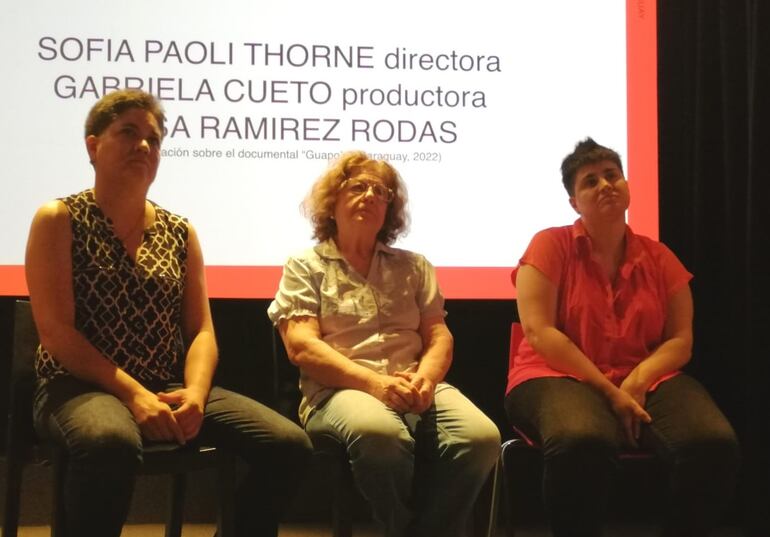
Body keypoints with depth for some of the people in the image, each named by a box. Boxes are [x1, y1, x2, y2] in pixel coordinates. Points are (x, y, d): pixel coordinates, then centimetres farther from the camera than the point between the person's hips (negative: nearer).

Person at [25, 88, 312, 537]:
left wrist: (195, 393, -12)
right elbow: (56, 332, -9)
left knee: (290, 445, -16)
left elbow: (201, 330, 9)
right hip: (80, 387, -5)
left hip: (168, 389, 5)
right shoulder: (59, 220, 1)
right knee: (112, 442, -42)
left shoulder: (180, 232, 14)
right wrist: (133, 393, -19)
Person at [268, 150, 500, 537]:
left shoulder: (414, 267, 23)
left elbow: (438, 336, 14)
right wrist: (374, 382, -16)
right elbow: (301, 346, -1)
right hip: (339, 391, -3)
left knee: (482, 437, -30)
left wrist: (426, 378, -11)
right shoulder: (306, 266, 12)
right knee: (379, 433, -40)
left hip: (415, 389, 3)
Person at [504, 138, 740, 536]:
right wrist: (608, 391, -15)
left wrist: (637, 382, -13)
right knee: (582, 442, -41)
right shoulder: (551, 245, 2)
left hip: (646, 381, 4)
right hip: (560, 377, -4)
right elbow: (539, 333, -8)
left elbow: (681, 340, 8)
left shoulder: (659, 258, 14)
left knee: (715, 444, -27)